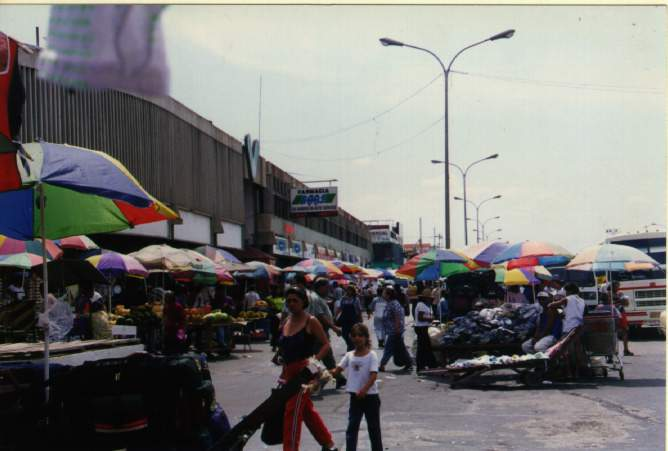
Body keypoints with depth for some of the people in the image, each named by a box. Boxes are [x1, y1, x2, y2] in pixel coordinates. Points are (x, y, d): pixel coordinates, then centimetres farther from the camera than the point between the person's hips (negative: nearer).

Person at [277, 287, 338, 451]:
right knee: (307, 410, 18)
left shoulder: (310, 321, -10)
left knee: (292, 411, -9)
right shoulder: (286, 321, 9)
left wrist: (315, 360, -21)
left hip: (304, 371, -8)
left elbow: (326, 344, -10)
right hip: (289, 371, 8)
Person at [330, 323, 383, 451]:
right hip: (355, 397, 3)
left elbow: (374, 375, -19)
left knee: (374, 427, 9)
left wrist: (364, 390, -32)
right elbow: (338, 369, 0)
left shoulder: (371, 355, -9)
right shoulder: (349, 355, 3)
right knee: (352, 427, 2)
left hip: (370, 396, -3)